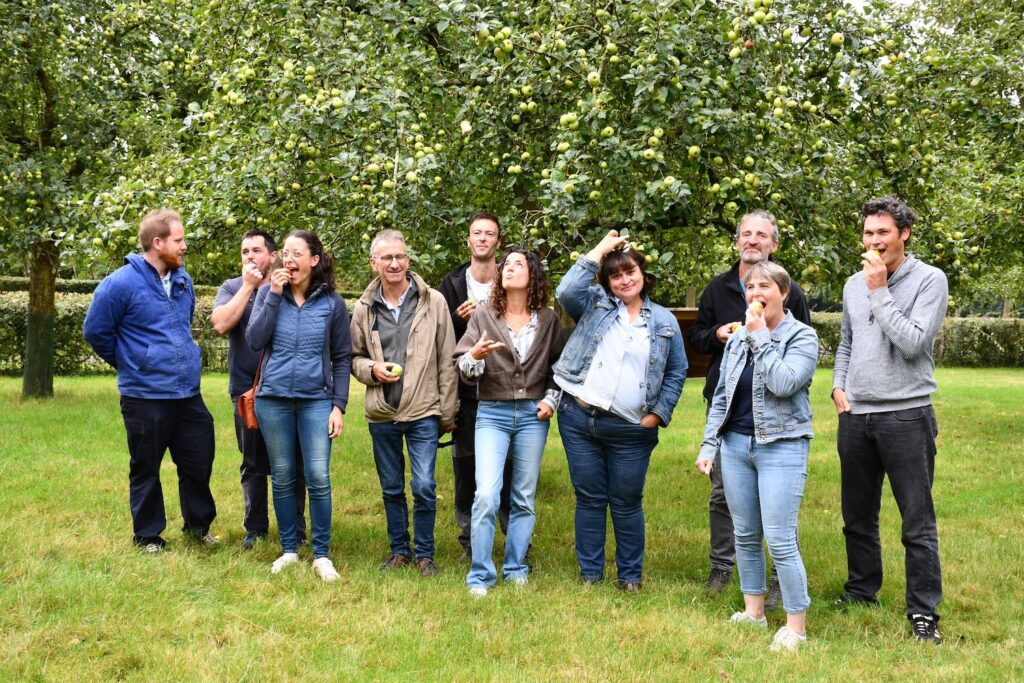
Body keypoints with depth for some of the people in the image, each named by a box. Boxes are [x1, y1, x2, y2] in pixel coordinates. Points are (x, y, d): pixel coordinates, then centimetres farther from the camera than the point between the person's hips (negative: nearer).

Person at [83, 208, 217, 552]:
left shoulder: (183, 280, 7)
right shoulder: (121, 283, -13)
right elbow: (96, 332, -5)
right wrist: (132, 365, 3)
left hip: (188, 393, 6)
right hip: (145, 396, -6)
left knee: (199, 462, 12)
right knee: (146, 469, 7)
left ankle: (199, 525, 30)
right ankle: (148, 535, 22)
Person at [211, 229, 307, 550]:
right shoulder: (232, 288, 5)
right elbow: (220, 324, -14)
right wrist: (248, 286, -13)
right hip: (248, 391, 1)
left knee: (292, 464, 5)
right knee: (253, 465, 12)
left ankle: (296, 529, 17)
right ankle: (255, 527, 24)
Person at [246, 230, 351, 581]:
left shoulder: (332, 302, 1)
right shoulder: (268, 293, 3)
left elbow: (342, 357, 5)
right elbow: (254, 340, -8)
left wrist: (339, 405, -2)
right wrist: (274, 295, -12)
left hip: (316, 400, -1)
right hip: (273, 399, 1)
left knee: (318, 477, -8)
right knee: (282, 478, 9)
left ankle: (321, 555, 4)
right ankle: (288, 550, 21)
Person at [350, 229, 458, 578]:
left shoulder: (433, 302, -4)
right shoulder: (364, 308, 2)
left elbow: (446, 362, -2)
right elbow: (354, 357, 13)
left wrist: (447, 411, -2)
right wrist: (372, 369, -9)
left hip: (423, 412, -3)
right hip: (381, 414, 3)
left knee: (424, 486, -5)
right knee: (391, 488, 14)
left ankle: (424, 553, 12)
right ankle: (399, 549, 28)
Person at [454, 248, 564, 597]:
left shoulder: (549, 319, 4)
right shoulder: (483, 315, -1)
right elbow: (462, 367, -4)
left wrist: (551, 399, -1)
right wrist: (475, 356, -25)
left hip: (533, 414, 2)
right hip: (492, 413, -2)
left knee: (524, 498, 8)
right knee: (486, 495, -13)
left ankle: (516, 568, 20)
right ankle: (480, 575, -3)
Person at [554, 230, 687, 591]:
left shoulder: (664, 321, 8)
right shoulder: (595, 305, 6)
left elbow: (676, 373, 10)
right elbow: (566, 292, -14)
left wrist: (658, 415, 0)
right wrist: (598, 251, -9)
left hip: (630, 429, 0)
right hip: (579, 418, 0)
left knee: (627, 503, 7)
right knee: (589, 499, 9)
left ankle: (631, 575, 21)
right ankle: (590, 573, 20)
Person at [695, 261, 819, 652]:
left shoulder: (802, 337, -5)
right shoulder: (738, 338, 12)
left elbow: (783, 383, -22)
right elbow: (721, 396, 15)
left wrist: (761, 338, -14)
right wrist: (709, 444, 9)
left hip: (781, 447, -6)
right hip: (736, 444, 6)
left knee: (780, 540, -9)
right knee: (745, 536, 12)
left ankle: (796, 626, 0)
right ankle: (753, 612, 24)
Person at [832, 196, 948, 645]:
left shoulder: (929, 280, -7)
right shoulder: (854, 285, 10)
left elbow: (913, 344, -17)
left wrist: (880, 291, -15)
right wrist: (838, 385, 7)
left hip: (906, 416, -5)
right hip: (855, 417, 6)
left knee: (918, 522, -2)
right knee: (857, 515, 16)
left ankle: (924, 611, 6)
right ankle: (861, 591, 31)